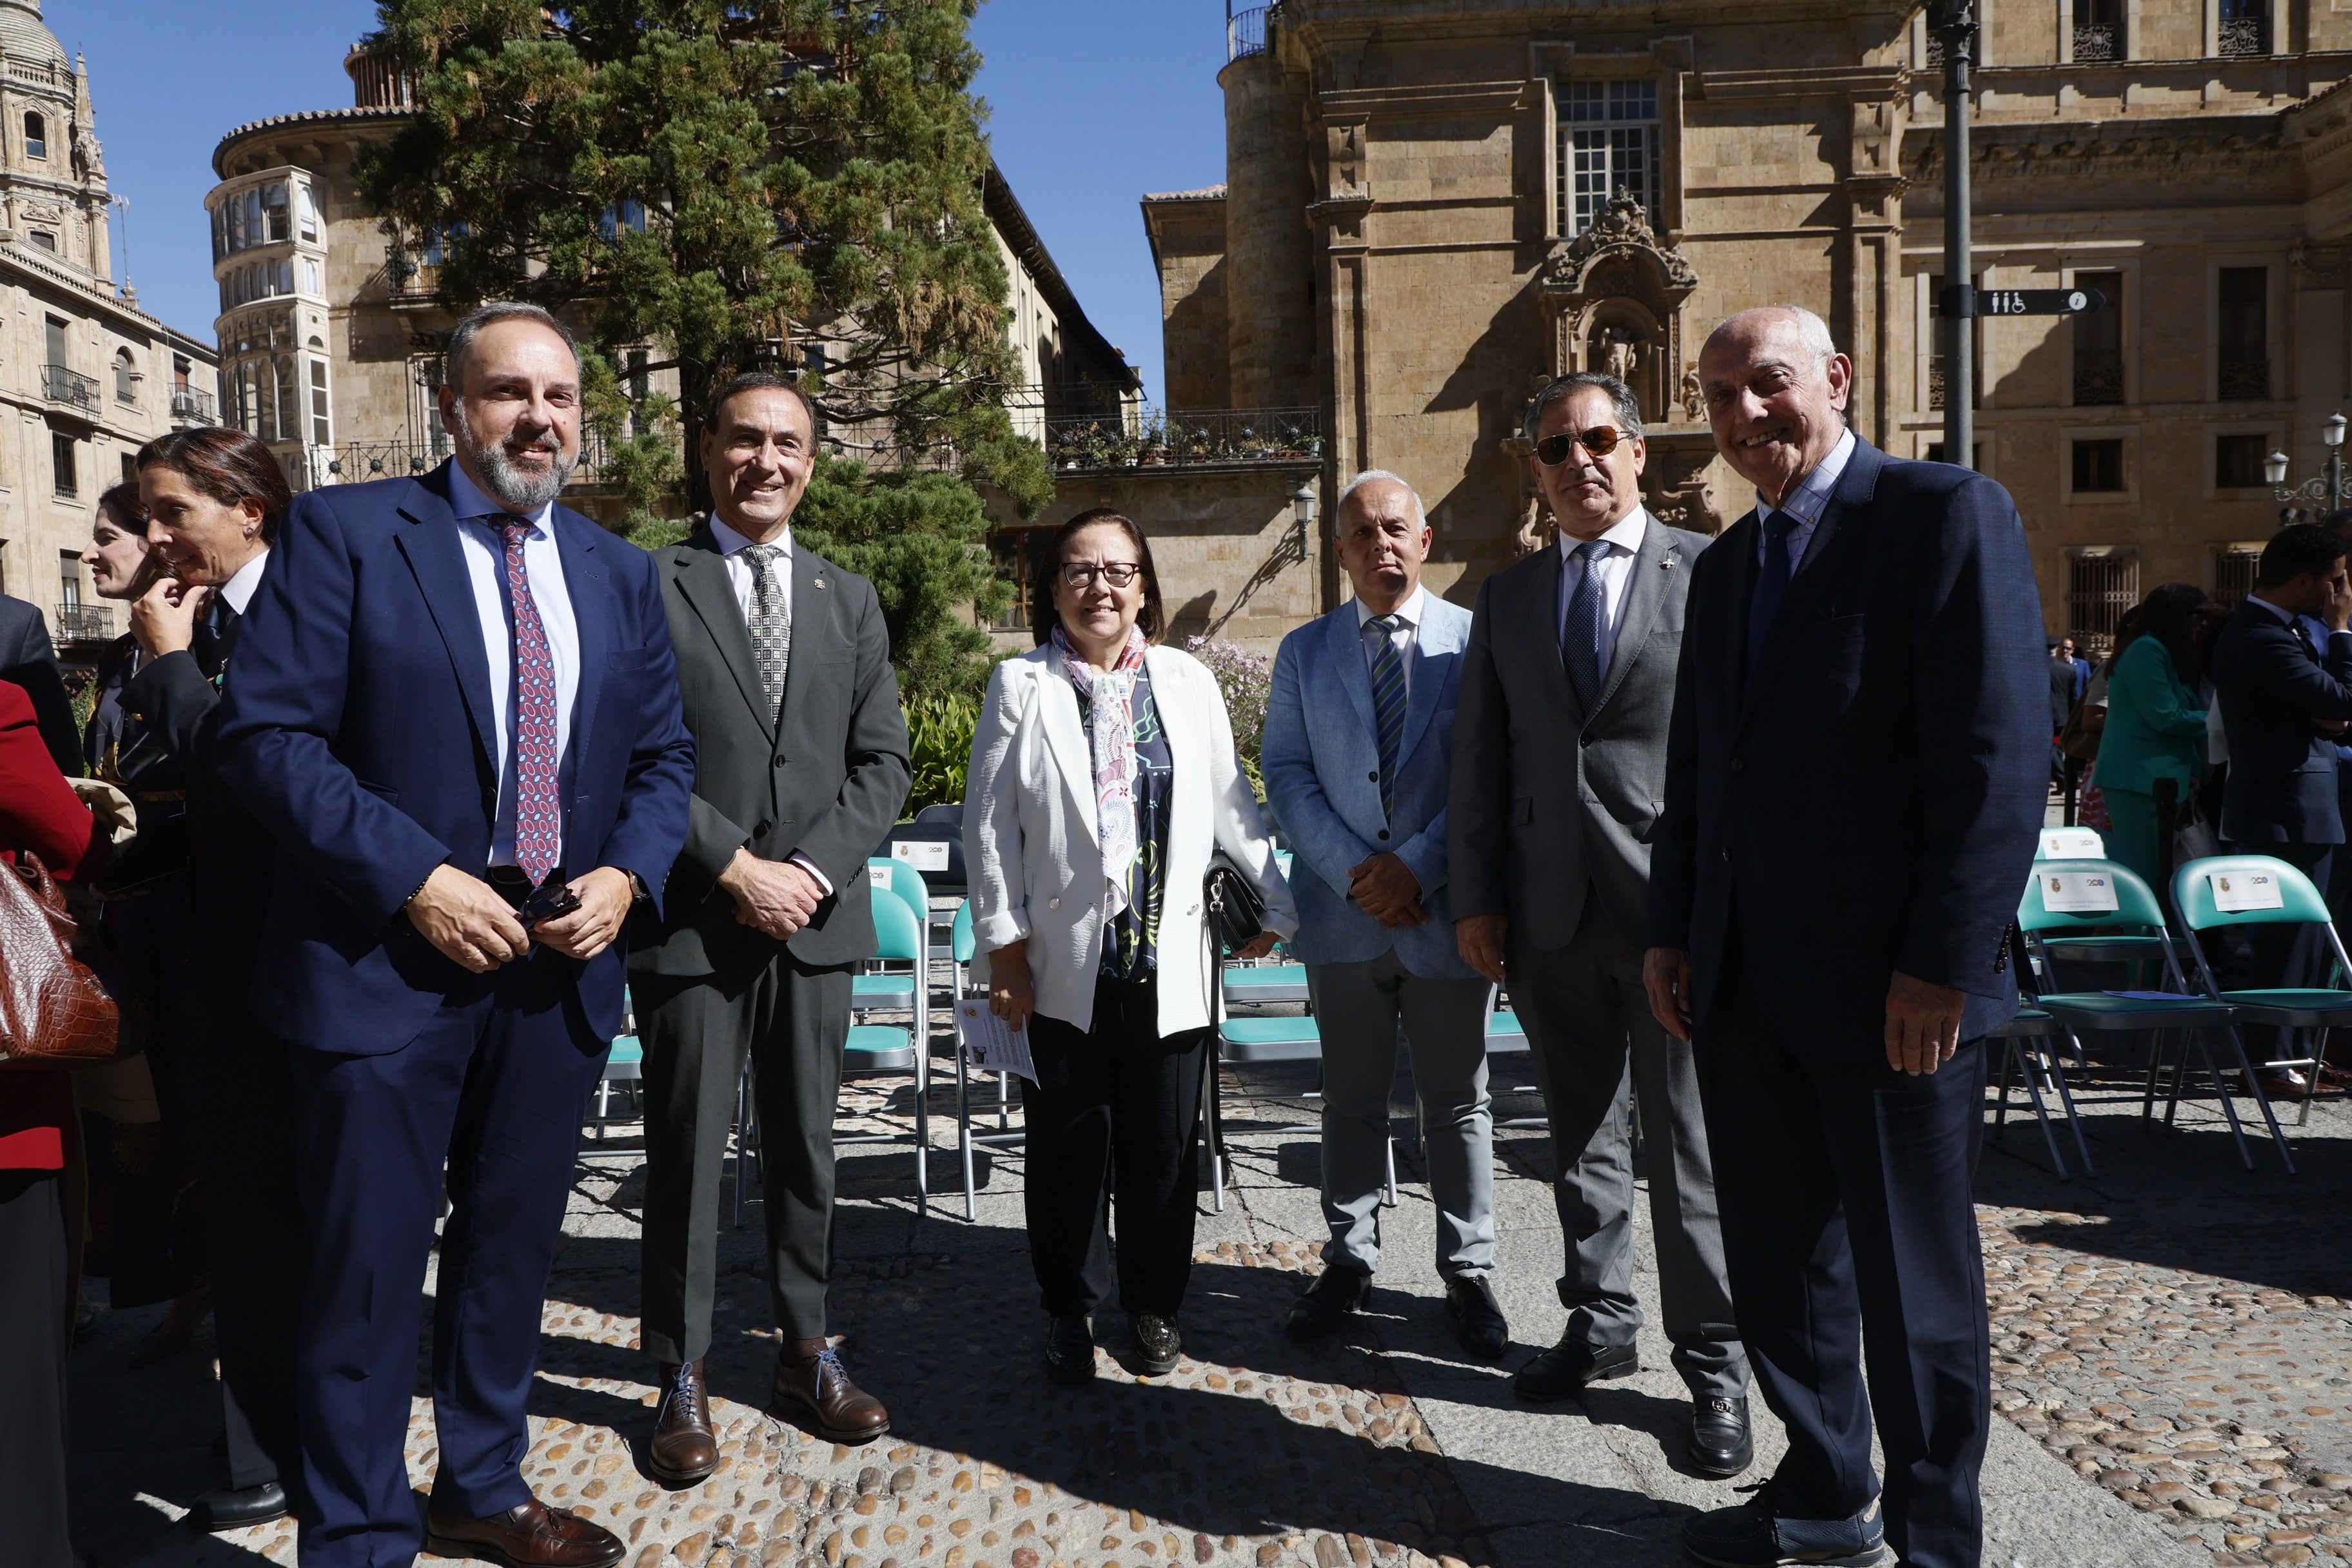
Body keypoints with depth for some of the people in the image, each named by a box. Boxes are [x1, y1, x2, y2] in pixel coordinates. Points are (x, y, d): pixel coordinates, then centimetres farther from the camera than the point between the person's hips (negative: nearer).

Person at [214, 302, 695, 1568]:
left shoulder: (618, 574, 10)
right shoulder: (346, 532, -4)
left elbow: (662, 753, 13)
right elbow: (265, 734, -11)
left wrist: (628, 873, -5)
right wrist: (414, 880, -19)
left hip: (558, 967, 5)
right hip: (387, 964, -4)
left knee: (510, 1253, 18)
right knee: (368, 1270, 5)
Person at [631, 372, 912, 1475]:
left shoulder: (850, 600, 13)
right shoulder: (646, 587, 0)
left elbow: (882, 761, 7)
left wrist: (813, 869, -7)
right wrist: (735, 867, -13)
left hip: (816, 917, 4)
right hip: (691, 918, -3)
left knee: (806, 1149, 12)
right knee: (686, 1155, 5)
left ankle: (805, 1354, 26)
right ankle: (681, 1379, 19)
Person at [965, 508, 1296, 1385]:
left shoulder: (1189, 683, 9)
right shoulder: (1020, 687, 2)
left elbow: (1230, 808, 12)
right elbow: (989, 826, 0)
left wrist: (1271, 904, 10)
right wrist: (1004, 945, -4)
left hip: (1169, 960, 2)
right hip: (1062, 965, -1)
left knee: (1163, 1146, 9)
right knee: (1067, 1147, 7)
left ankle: (1154, 1305, 27)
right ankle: (1069, 1312, 25)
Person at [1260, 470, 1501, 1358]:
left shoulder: (1476, 640, 0)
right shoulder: (1304, 652, 8)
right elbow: (1285, 774, 2)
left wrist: (1418, 866, -14)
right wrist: (1352, 872, -11)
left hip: (1444, 909, -2)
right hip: (1342, 912, 2)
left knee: (1458, 1102, 10)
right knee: (1351, 1099, 13)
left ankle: (1468, 1273, 23)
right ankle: (1348, 1262, 27)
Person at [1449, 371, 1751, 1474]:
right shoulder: (1506, 597, 12)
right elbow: (1480, 758, 11)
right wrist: (1477, 897, 5)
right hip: (1551, 915, 4)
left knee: (1690, 1145, 1)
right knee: (1581, 1136, 15)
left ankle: (1714, 1366, 15)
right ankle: (1601, 1327, 31)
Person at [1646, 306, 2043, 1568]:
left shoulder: (1948, 514, -7)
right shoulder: (1725, 564, 15)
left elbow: (2001, 755, -15)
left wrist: (1944, 964, -18)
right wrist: (1671, 931, 11)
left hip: (1891, 989, -7)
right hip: (1743, 986, 7)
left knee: (1912, 1284, 6)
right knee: (1779, 1264, 17)